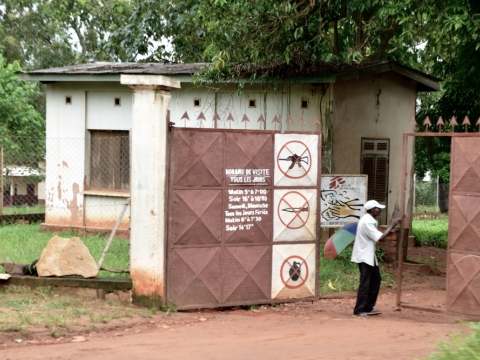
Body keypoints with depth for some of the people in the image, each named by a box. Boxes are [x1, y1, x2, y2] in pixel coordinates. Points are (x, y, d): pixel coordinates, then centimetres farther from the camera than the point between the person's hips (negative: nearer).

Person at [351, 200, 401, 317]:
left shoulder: (370, 220, 11)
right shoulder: (367, 222, -21)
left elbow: (377, 236, 12)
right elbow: (380, 238, -24)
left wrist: (390, 229, 0)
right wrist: (391, 226, -16)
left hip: (369, 256, 10)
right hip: (364, 257, -10)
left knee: (376, 280, 15)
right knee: (365, 283, -6)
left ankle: (368, 307, 22)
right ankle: (359, 310, 1)